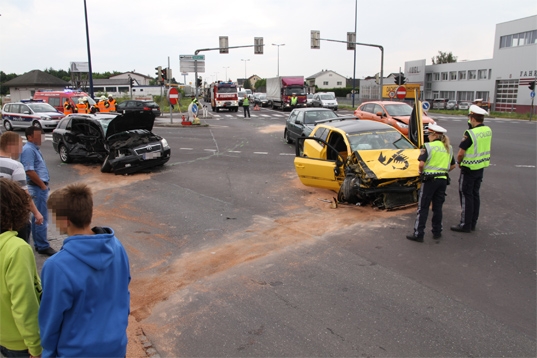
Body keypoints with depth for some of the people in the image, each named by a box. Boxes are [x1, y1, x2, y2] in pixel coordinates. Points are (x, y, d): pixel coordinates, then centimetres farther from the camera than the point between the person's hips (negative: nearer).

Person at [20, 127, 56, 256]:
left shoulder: (34, 148, 15)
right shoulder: (28, 149, -16)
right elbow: (30, 171, -24)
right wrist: (42, 185, -16)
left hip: (40, 187, 10)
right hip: (37, 188, -10)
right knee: (42, 218, -5)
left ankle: (38, 244, 24)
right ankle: (43, 246, 2)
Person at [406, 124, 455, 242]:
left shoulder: (428, 146, -10)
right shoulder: (448, 148, 9)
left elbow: (421, 164, -20)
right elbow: (453, 166, 14)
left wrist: (421, 171, -1)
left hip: (429, 180, -6)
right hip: (443, 180, 6)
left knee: (423, 207, -1)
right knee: (438, 207, 16)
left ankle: (418, 234, 1)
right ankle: (437, 232, 23)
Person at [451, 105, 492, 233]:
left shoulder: (470, 133, -22)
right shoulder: (488, 131, 1)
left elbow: (460, 153, -21)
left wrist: (459, 162, -2)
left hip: (469, 169, -8)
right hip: (481, 168, 8)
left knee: (466, 196, 1)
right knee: (475, 195, 16)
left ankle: (465, 224, 7)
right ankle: (473, 223, 25)